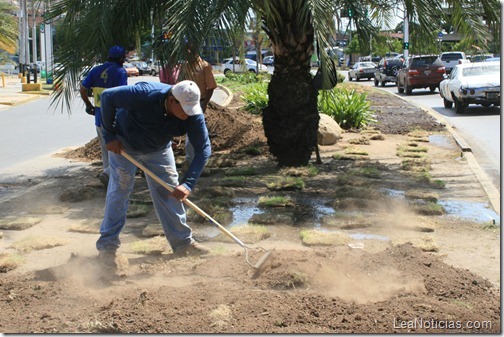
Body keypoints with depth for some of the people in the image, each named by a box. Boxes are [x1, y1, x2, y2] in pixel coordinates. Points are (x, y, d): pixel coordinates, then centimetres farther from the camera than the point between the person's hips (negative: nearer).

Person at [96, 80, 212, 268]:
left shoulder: (193, 115, -28)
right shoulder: (145, 95, -40)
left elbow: (203, 149, -25)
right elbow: (107, 96, -30)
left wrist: (188, 184, -35)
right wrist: (109, 136, -24)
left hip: (158, 149, 4)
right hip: (123, 144, -4)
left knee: (170, 192, 3)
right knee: (119, 190, -5)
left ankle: (183, 243, 14)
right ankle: (107, 245, 5)